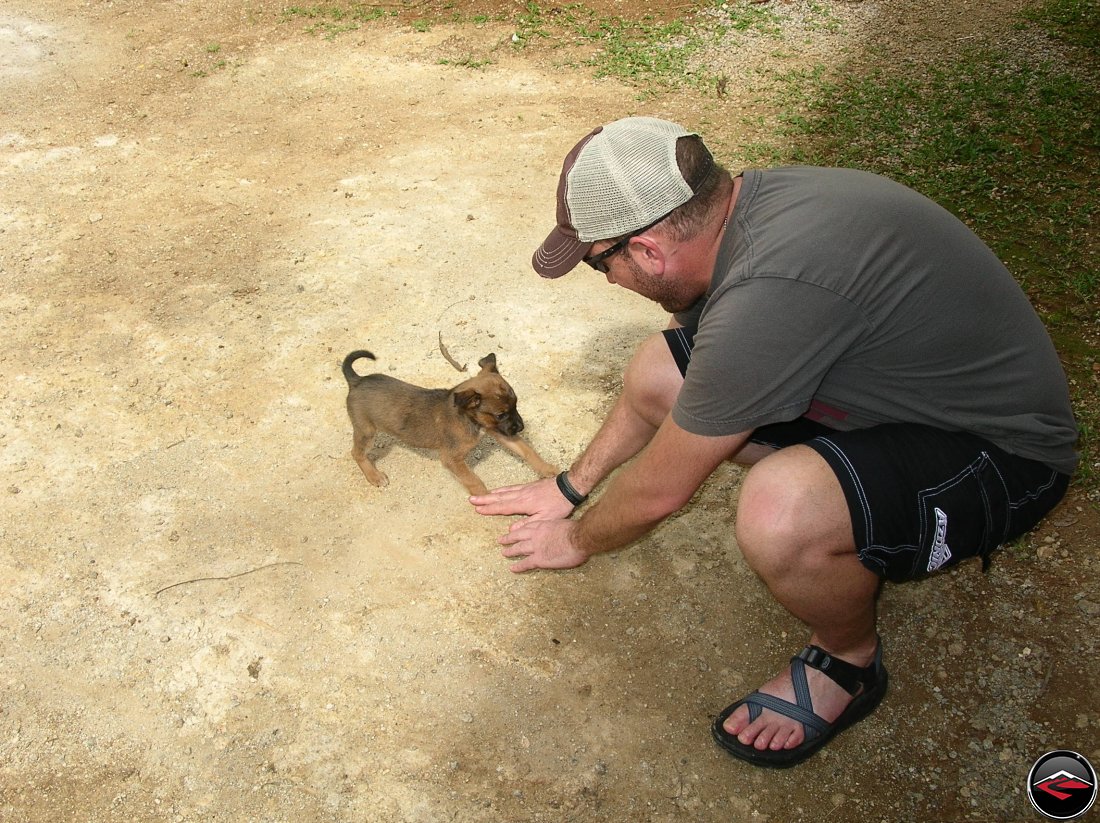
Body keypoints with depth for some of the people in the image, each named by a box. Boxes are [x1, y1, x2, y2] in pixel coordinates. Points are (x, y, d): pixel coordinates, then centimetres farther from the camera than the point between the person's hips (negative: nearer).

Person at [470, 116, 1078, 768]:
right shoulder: (742, 199, -6)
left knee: (777, 515, -37)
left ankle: (850, 661, -1)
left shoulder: (768, 295, -35)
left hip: (1006, 450, -8)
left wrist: (577, 540, 2)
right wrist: (572, 486, 18)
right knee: (655, 375, -1)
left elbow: (659, 490, -19)